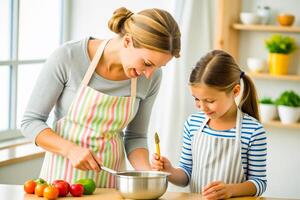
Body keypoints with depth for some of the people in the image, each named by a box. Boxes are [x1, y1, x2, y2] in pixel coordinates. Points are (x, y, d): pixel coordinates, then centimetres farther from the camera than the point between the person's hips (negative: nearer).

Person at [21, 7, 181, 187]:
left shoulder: (151, 78, -7)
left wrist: (146, 172, -12)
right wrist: (71, 149, -23)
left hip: (109, 180, 1)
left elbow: (135, 137, 6)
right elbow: (31, 121, -9)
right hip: (63, 173, -1)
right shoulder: (68, 57, -17)